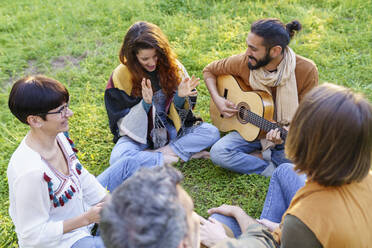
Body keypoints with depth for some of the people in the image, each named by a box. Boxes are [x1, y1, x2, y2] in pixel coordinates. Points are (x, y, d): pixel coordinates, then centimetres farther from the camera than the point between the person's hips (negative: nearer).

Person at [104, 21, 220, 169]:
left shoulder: (172, 66, -6)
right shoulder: (121, 76, -14)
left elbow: (182, 113, 1)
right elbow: (122, 122, -12)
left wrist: (180, 97, -22)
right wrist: (145, 104, -29)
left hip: (171, 131, 2)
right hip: (139, 136, -2)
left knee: (212, 132, -16)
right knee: (118, 158, -33)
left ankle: (165, 151, -17)